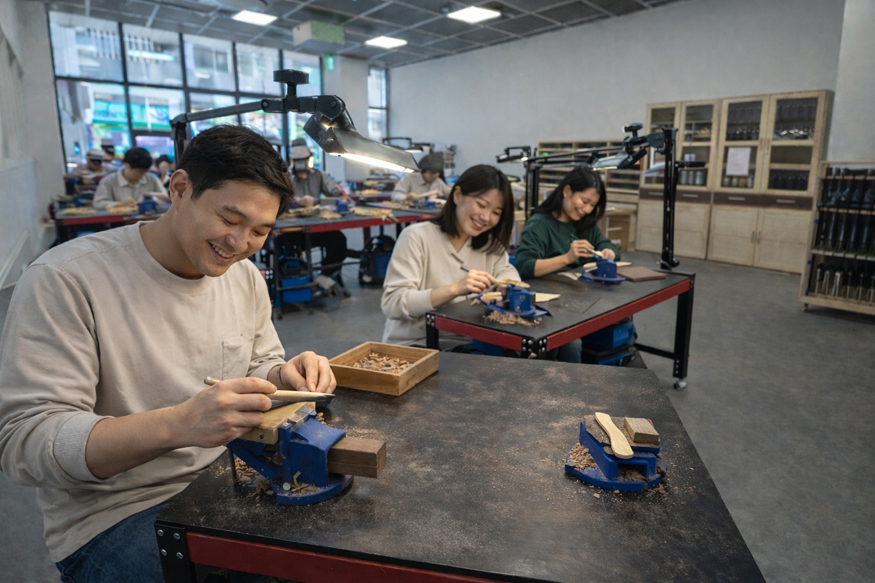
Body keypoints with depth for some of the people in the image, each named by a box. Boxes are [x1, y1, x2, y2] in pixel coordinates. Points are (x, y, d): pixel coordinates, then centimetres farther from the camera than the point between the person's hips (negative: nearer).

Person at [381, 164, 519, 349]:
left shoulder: (489, 244, 10)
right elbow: (392, 304, -18)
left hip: (462, 346, 6)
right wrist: (454, 289, -29)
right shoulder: (416, 237, -11)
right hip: (412, 346, -6)